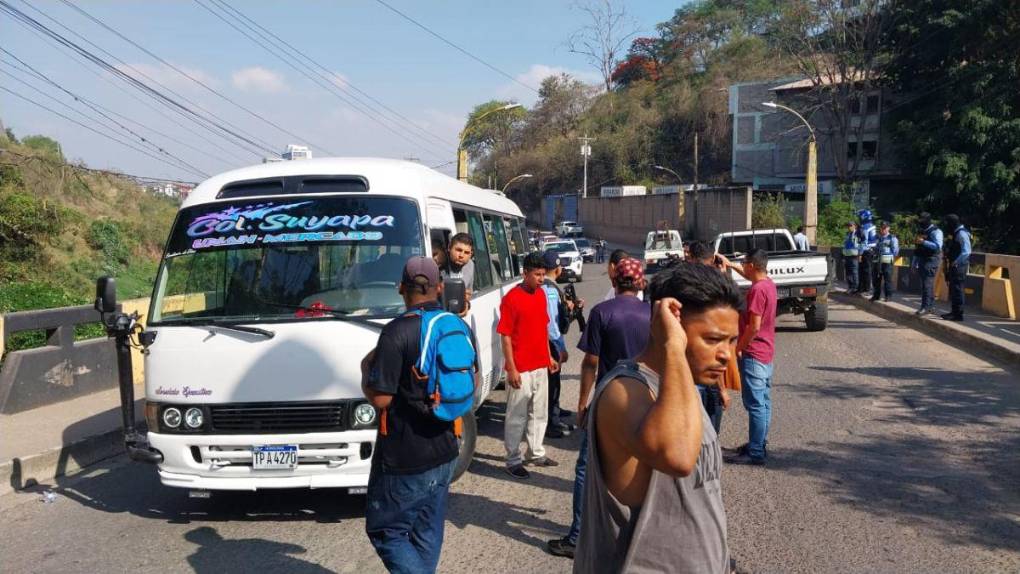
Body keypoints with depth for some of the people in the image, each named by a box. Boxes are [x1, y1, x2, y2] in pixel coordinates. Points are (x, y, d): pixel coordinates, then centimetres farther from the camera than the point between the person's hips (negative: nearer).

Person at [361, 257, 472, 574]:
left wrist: (366, 369, -1)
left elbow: (379, 398, -19)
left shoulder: (397, 332, -20)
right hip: (444, 452, 7)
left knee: (385, 531, 6)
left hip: (403, 458, -7)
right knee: (428, 533, 17)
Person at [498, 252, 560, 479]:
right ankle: (513, 460, 13)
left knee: (539, 413, 17)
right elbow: (505, 336, -14)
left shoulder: (541, 294, 7)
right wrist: (511, 369, -16)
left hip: (541, 366, 7)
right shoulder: (511, 298, -15)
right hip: (521, 370, -7)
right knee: (517, 416, 3)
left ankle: (536, 453, 31)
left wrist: (549, 357, 16)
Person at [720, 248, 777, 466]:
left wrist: (739, 348, -13)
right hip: (766, 353, 10)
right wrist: (730, 264, 33)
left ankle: (755, 453, -3)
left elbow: (754, 326, -23)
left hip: (753, 354, -10)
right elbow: (750, 275, 32)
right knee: (764, 402, 15)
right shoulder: (768, 283, 7)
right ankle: (760, 444, 25)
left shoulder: (757, 290, -20)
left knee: (755, 405, -6)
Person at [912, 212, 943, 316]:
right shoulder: (922, 232, 19)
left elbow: (938, 246, -21)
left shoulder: (935, 231, -8)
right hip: (922, 261, 9)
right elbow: (917, 249, 23)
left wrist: (923, 242, -26)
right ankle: (931, 307, 17)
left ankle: (926, 307, -15)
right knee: (926, 284, 11)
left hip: (930, 261, -9)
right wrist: (914, 263, 22)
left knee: (927, 284, -13)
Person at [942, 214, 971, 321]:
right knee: (952, 289, 15)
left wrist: (955, 263, -22)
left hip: (959, 266, -10)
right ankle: (954, 311, 24)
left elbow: (966, 252, -23)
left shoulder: (962, 234, -15)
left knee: (957, 289, -8)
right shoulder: (954, 233, 15)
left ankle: (958, 314, -6)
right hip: (953, 266, 10)